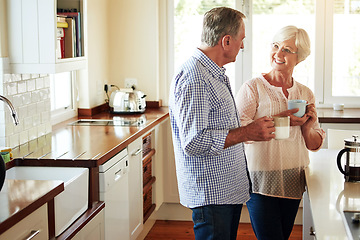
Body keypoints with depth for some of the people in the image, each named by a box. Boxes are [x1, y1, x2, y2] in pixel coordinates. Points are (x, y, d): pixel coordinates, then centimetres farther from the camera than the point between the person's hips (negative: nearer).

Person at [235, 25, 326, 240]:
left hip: (293, 182, 5)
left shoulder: (306, 94, 8)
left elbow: (315, 145, 11)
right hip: (261, 180, -5)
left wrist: (307, 127, -9)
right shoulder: (253, 88, -6)